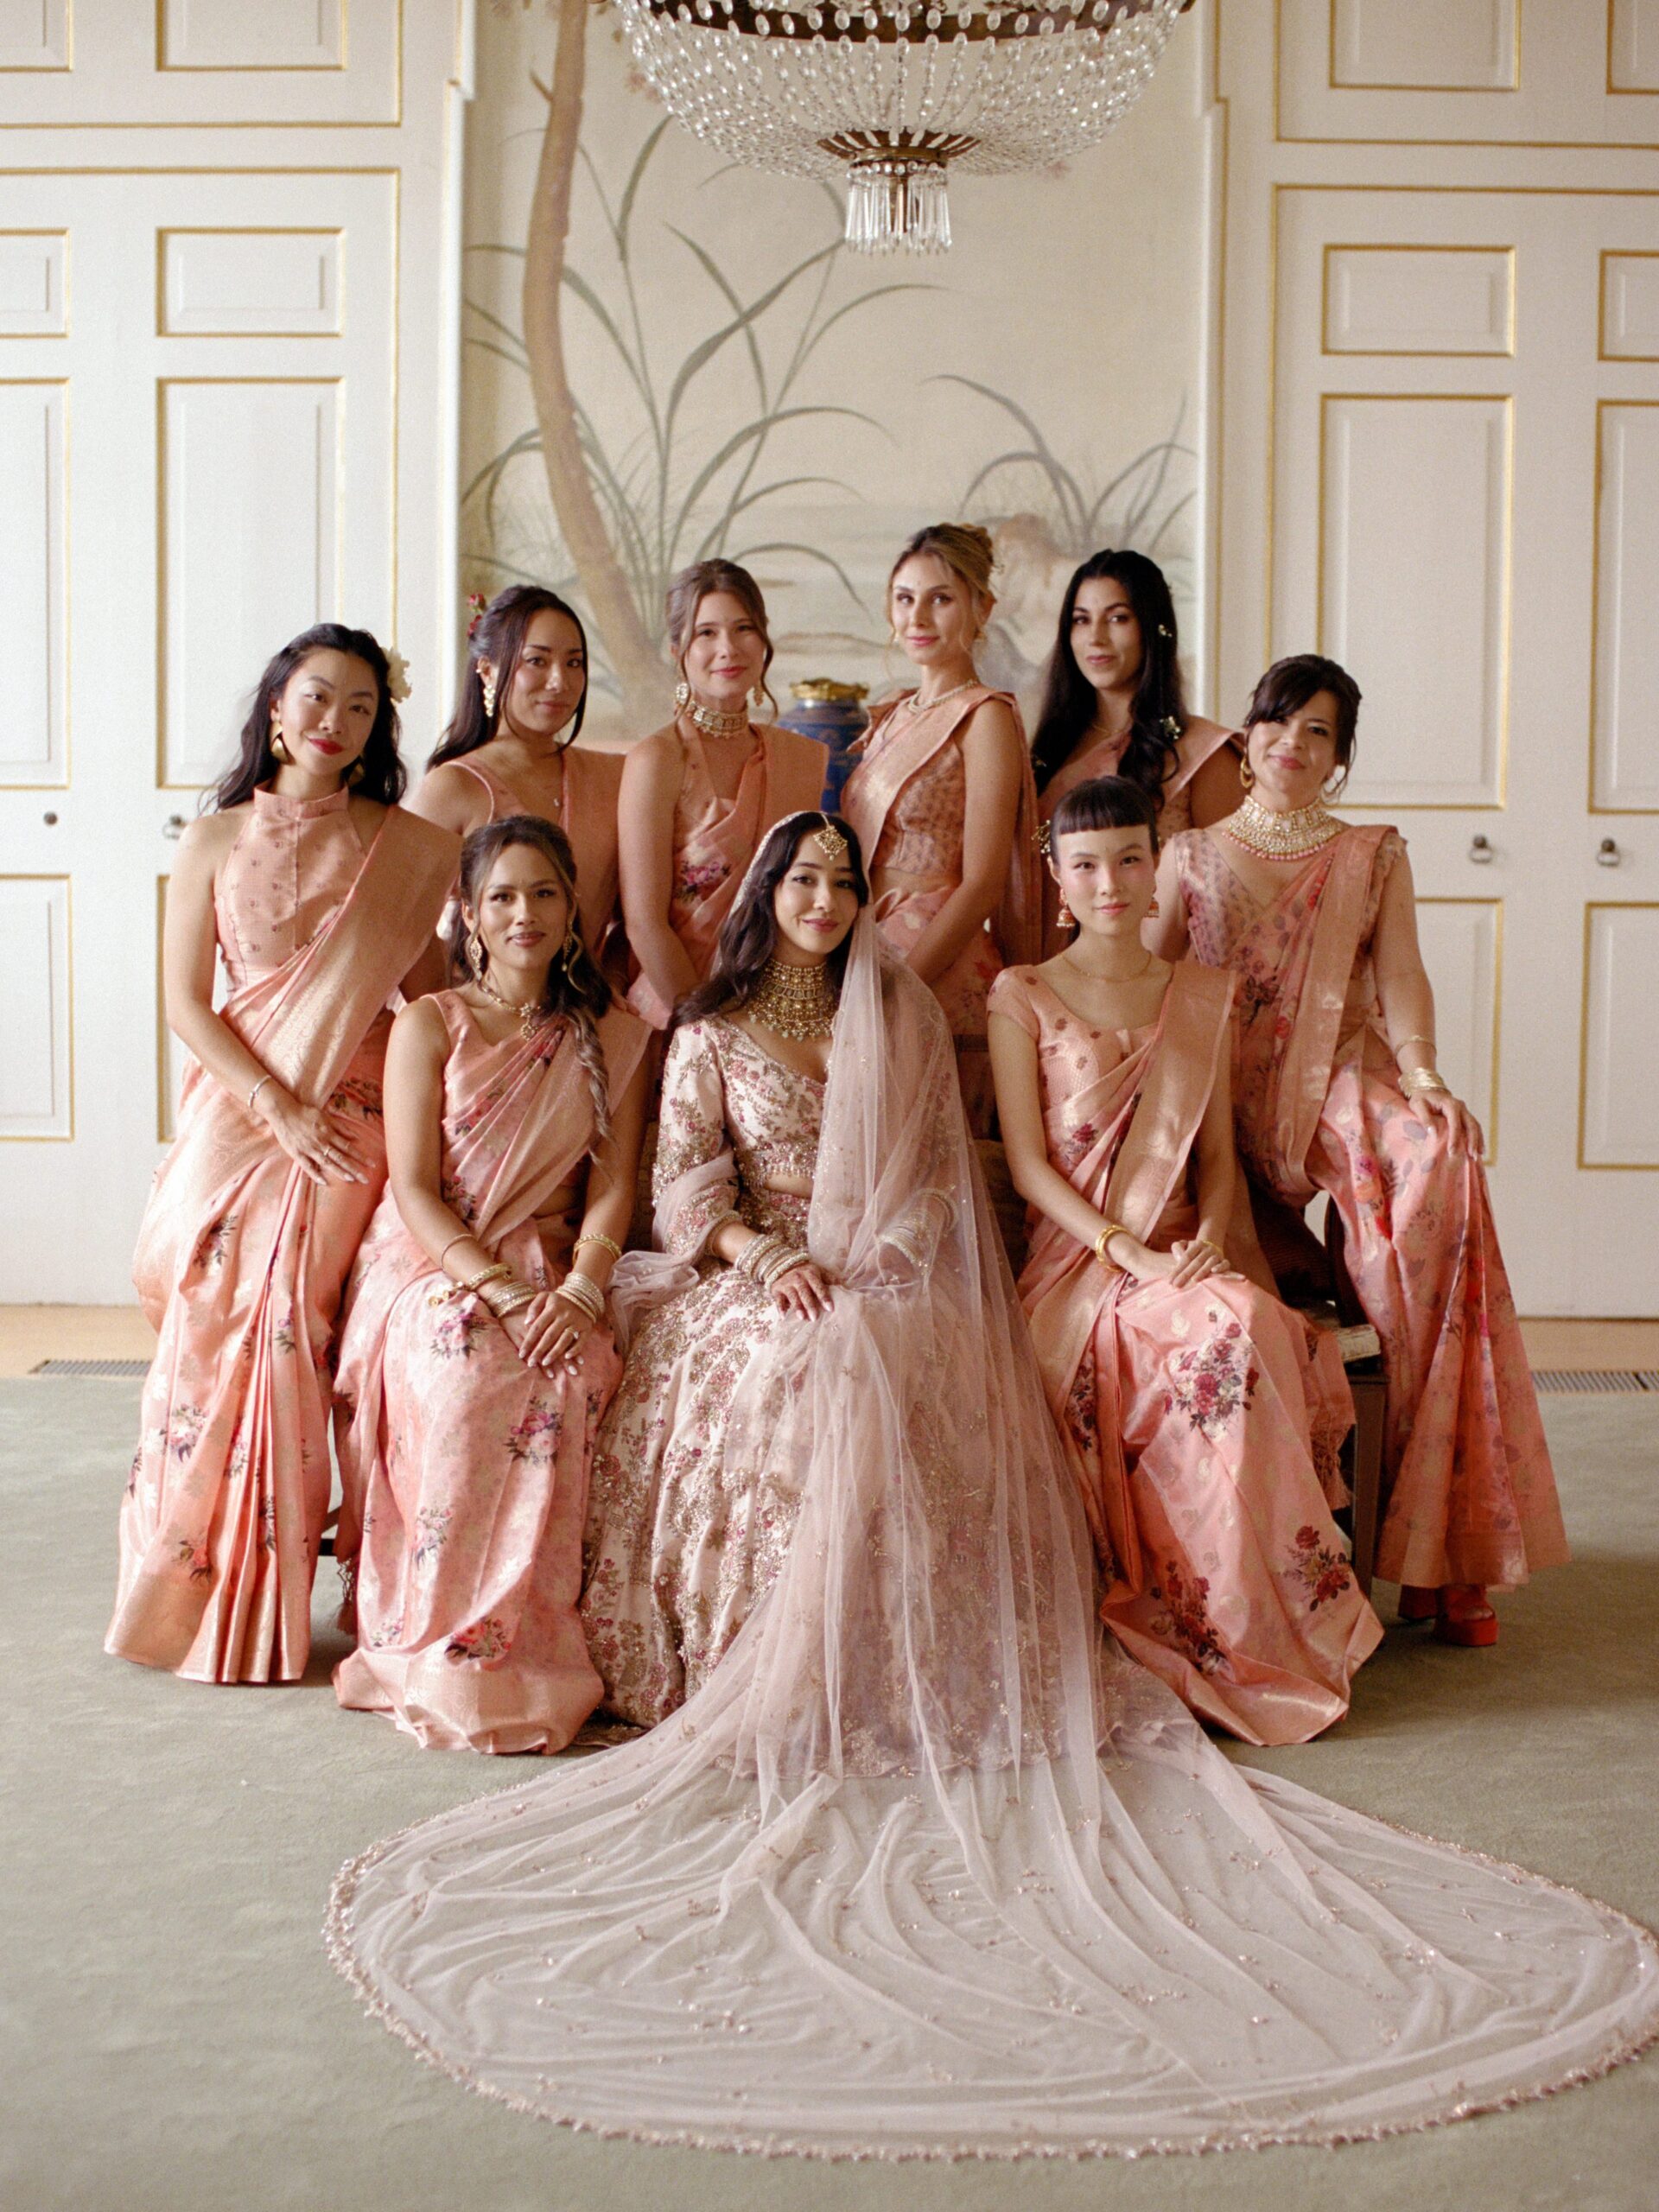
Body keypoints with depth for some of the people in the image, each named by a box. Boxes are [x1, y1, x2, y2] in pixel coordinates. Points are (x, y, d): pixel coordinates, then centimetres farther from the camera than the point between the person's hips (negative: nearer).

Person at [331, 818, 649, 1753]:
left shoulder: (612, 1036, 10)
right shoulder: (431, 1024, 3)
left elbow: (613, 1185, 4)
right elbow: (413, 1190, -5)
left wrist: (578, 1292, -15)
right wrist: (496, 1288, -20)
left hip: (551, 1268, 2)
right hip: (430, 1264, -2)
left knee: (567, 1376, -32)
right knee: (467, 1366, -34)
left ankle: (522, 1639, -21)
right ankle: (439, 1652, -26)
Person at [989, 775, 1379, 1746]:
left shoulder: (1203, 994, 16)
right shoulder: (1023, 998, 5)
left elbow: (1217, 1151, 14)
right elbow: (1027, 1162, -2)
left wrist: (1207, 1239, -6)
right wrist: (1127, 1250, -14)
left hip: (1182, 1261, 2)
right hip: (1073, 1262, -2)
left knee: (1247, 1322, -32)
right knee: (1224, 1329, -32)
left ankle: (1253, 1628, -22)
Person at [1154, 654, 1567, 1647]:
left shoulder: (1375, 854, 18)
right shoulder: (1192, 854, 18)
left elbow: (1401, 975, 4)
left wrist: (1420, 1071, -16)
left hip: (1341, 1080, -1)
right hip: (1227, 1096, 1)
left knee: (1435, 1156, -33)